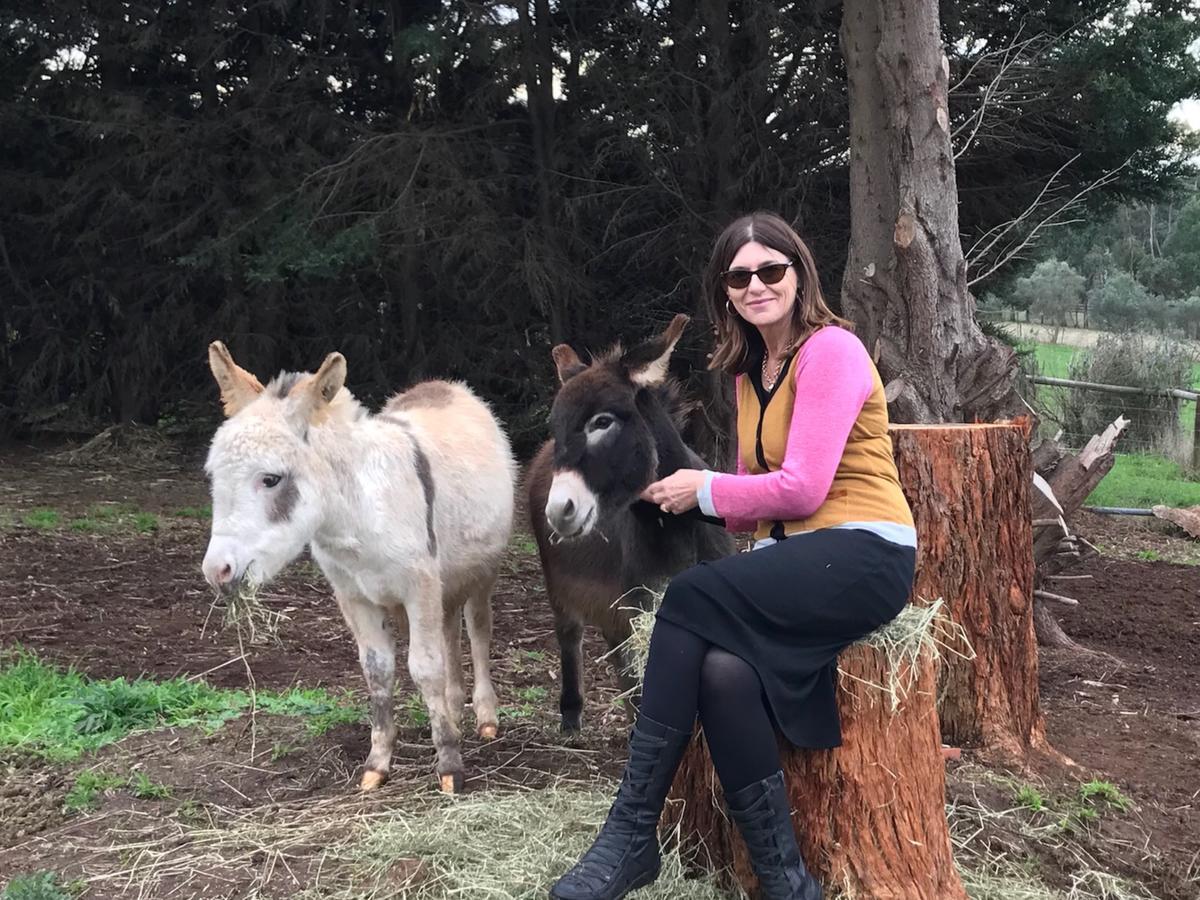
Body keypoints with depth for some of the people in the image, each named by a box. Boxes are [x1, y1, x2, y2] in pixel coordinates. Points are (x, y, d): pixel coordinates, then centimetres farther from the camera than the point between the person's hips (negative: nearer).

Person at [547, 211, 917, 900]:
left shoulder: (830, 350, -8)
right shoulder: (750, 371, 18)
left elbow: (802, 488, -15)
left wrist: (704, 490, -3)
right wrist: (679, 492, 1)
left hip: (865, 555, -7)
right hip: (799, 556, 7)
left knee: (692, 598, -27)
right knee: (725, 667, -26)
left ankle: (632, 837, -20)